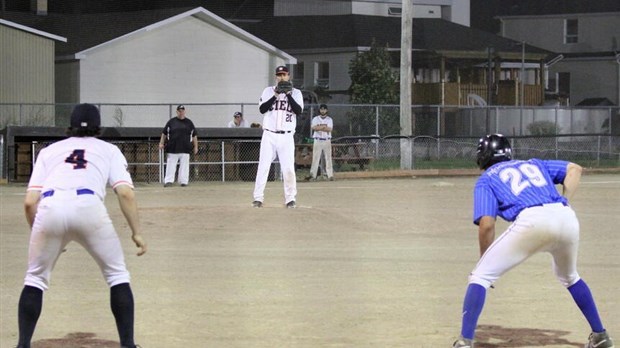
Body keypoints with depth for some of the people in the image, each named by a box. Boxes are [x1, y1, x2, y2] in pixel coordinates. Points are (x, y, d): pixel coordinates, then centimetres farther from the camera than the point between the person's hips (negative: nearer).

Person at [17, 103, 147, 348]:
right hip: (88, 206, -1)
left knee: (35, 279, 20)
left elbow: (30, 202, 18)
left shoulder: (49, 151, 31)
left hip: (49, 209, 1)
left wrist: (38, 234, 31)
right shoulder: (109, 150, 28)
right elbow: (125, 193, 9)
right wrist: (136, 232, 10)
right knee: (117, 274, 17)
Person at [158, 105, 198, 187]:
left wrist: (195, 146, 9)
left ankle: (183, 181, 4)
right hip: (173, 149, -1)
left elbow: (194, 135, 14)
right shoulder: (171, 122, 8)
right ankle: (168, 181, -6)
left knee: (184, 166, 0)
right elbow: (164, 133, 11)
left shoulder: (189, 122, 11)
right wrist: (161, 143, 1)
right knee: (171, 165, -5)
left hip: (185, 149, 1)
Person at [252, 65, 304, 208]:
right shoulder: (268, 91, 6)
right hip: (269, 135, 0)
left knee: (288, 168, -4)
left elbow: (299, 110, -9)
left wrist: (288, 94, -15)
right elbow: (262, 109, -7)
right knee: (263, 167, -5)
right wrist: (275, 95, -15)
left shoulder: (296, 93, 6)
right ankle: (258, 198, -1)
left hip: (286, 137, 0)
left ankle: (290, 198, 8)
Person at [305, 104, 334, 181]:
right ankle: (312, 175, -6)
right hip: (317, 140, 0)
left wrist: (319, 127, -14)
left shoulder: (329, 119, 7)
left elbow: (329, 129, -9)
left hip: (327, 141, 0)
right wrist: (324, 127, -14)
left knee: (328, 158, -1)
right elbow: (314, 127, -12)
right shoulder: (315, 119, 6)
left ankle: (330, 175, 0)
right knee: (315, 158, -4)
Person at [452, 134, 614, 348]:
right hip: (566, 216, 5)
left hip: (531, 220, -5)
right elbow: (574, 169, 24)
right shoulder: (533, 164, 35)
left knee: (480, 276, 6)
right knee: (569, 277, 34)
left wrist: (485, 259, 16)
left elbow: (486, 224, 6)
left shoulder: (486, 179, 21)